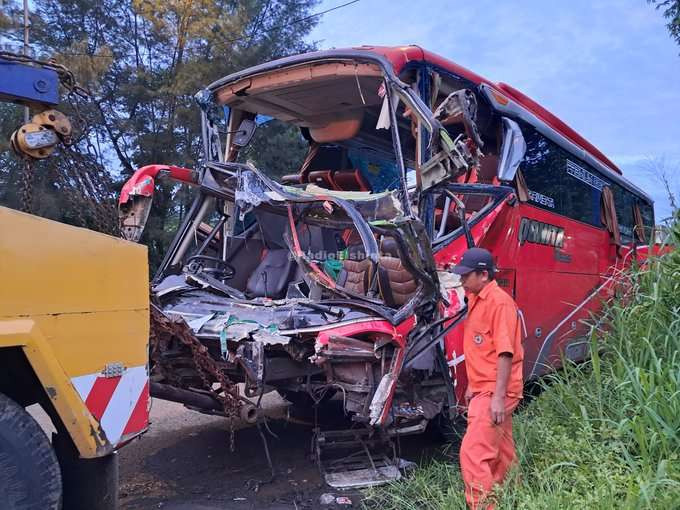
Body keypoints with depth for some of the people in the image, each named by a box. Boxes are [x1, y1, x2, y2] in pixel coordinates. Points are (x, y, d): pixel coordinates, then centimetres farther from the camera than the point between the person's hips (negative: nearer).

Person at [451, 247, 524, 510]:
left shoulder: (499, 301, -16)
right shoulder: (475, 299, 13)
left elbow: (506, 353, -20)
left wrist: (498, 397, -22)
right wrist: (472, 386, 21)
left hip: (495, 393, -9)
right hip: (483, 390, 9)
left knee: (473, 453, -11)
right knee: (500, 455, 18)